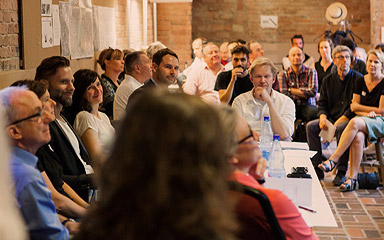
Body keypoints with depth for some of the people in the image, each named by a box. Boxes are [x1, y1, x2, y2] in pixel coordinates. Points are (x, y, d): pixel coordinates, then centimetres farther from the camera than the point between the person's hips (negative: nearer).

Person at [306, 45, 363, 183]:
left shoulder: (358, 79, -2)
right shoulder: (328, 80, 14)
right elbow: (322, 103, 14)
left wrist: (341, 119, -19)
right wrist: (323, 117, -7)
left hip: (348, 119, -5)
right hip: (331, 118, 5)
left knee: (341, 128, -38)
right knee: (311, 126, -19)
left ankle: (342, 171, -29)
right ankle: (317, 169, -15)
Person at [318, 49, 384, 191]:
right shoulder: (360, 81, 13)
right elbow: (354, 106, 11)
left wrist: (361, 108, 3)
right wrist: (368, 112, -7)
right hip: (362, 121, 4)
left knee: (355, 122, -36)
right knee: (357, 137, -34)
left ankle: (334, 159, -36)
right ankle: (353, 179, -37)